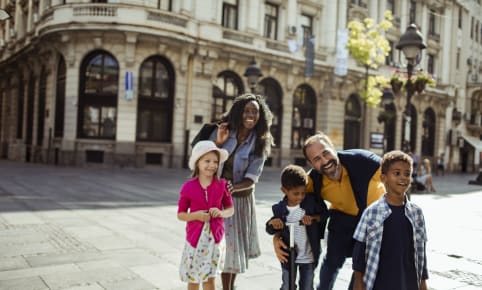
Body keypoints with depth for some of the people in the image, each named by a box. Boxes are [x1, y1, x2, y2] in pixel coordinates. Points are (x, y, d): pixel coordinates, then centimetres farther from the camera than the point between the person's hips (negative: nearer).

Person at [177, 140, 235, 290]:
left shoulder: (222, 185, -4)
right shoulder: (188, 187, -8)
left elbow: (231, 209, 6)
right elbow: (180, 214, -1)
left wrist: (221, 213, -16)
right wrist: (196, 215, -19)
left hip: (215, 237, 0)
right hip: (195, 237, 0)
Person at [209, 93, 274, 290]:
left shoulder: (260, 143, -8)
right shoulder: (222, 131, -8)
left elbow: (251, 180, -14)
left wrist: (229, 188, -31)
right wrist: (218, 143, -20)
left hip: (241, 199, 1)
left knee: (238, 244, 14)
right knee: (226, 245, 5)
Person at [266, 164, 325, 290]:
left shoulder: (311, 201, -11)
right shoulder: (280, 209, -10)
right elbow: (270, 230, -1)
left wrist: (312, 217, -23)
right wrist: (273, 223, -25)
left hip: (309, 256, 1)